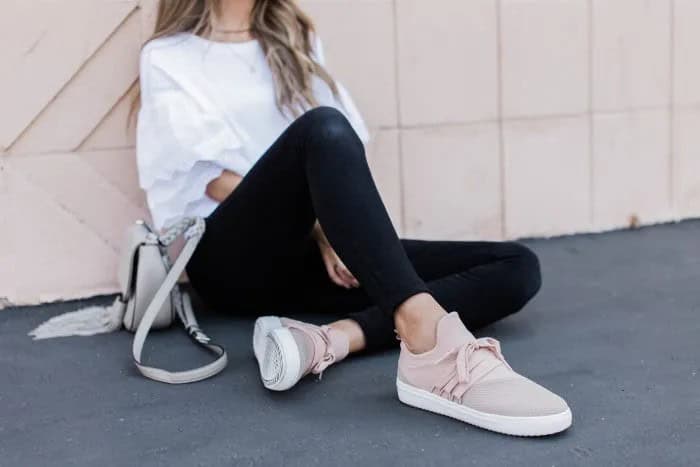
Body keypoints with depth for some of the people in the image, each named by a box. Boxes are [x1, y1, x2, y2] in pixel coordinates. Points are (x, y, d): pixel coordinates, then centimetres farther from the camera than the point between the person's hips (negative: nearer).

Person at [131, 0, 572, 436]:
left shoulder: (295, 40, 21)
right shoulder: (168, 58, 7)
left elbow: (341, 150, 9)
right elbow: (211, 178, -5)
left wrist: (331, 226, -10)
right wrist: (319, 223, -16)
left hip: (303, 254, 5)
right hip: (231, 258, -5)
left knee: (518, 267, -11)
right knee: (323, 128, -33)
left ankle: (331, 340, -34)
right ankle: (432, 347, -49)